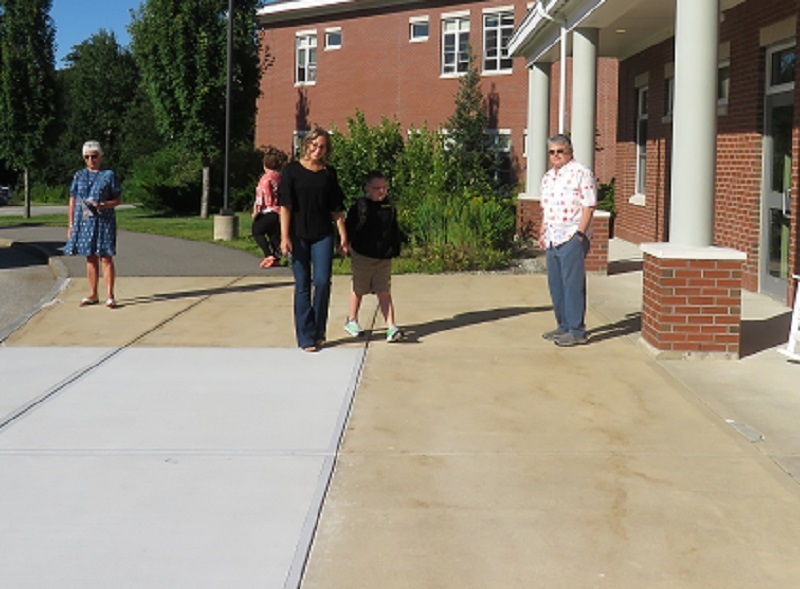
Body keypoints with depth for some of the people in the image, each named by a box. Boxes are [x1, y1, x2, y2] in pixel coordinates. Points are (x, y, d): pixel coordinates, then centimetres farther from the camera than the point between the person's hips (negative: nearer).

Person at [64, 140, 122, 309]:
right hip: (83, 220, 3)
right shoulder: (79, 176, 11)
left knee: (105, 257, -5)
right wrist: (71, 224, 6)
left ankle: (110, 296, -2)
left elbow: (118, 200, 1)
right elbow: (72, 201, 12)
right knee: (90, 258, 8)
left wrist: (102, 205, -16)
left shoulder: (109, 175, 2)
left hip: (104, 221, -3)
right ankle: (93, 295, 16)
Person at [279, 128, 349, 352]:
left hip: (323, 235, 2)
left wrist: (343, 235, 5)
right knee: (302, 286, 2)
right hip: (299, 235, -2)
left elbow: (336, 209, 11)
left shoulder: (329, 173, 9)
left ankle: (319, 332, 14)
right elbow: (285, 206, -3)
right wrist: (285, 237, -11)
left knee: (322, 282, -4)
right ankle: (306, 337, 9)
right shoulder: (292, 171, 1)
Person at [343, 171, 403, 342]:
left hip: (383, 257, 3)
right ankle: (351, 321, 31)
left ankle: (391, 326, -9)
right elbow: (349, 228, -4)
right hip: (362, 256, -3)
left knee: (384, 292, -3)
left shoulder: (389, 207, 7)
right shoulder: (360, 206, -6)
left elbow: (394, 231, 16)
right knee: (358, 289, 12)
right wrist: (346, 245, -11)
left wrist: (395, 250, 13)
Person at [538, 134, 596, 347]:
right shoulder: (548, 177, 17)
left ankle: (577, 331, -2)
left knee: (573, 285, -7)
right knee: (555, 284, 12)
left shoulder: (581, 173, -8)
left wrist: (580, 233, -17)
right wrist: (542, 232, 17)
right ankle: (564, 326, 23)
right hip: (553, 239, 8)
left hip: (572, 238, -8)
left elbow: (588, 206, -12)